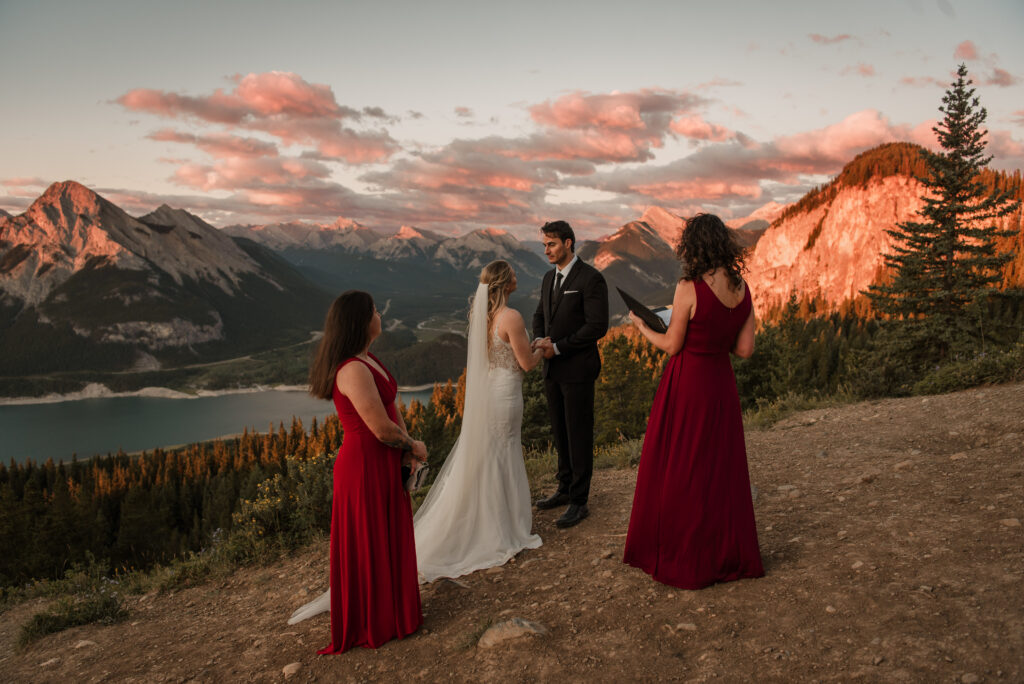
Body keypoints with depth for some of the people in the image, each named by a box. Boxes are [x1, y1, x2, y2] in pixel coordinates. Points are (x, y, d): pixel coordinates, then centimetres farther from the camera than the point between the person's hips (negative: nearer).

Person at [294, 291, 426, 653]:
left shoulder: (368, 359, 6)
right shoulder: (354, 371, -26)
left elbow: (391, 406, 9)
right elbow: (382, 429, -25)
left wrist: (407, 446, -6)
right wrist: (413, 446, -6)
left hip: (383, 464, 10)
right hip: (366, 469, -10)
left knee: (387, 538, 22)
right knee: (368, 542, 8)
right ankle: (370, 622, 28)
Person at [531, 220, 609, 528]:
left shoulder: (591, 278, -13)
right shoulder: (549, 278, 12)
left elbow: (597, 326, -18)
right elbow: (540, 315, 20)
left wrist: (558, 347, -16)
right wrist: (541, 340, -2)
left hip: (578, 370, -7)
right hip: (553, 369, 7)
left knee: (579, 435, 1)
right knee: (560, 432, 16)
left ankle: (579, 502, 10)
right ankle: (565, 488, 30)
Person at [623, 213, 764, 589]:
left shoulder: (690, 288, -19)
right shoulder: (742, 288, 0)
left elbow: (672, 346, -12)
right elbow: (745, 348, 2)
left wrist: (642, 325, 5)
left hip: (687, 385, -6)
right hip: (721, 385, 6)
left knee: (678, 472, 9)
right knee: (721, 470, 19)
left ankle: (681, 558, 22)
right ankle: (728, 554, 31)